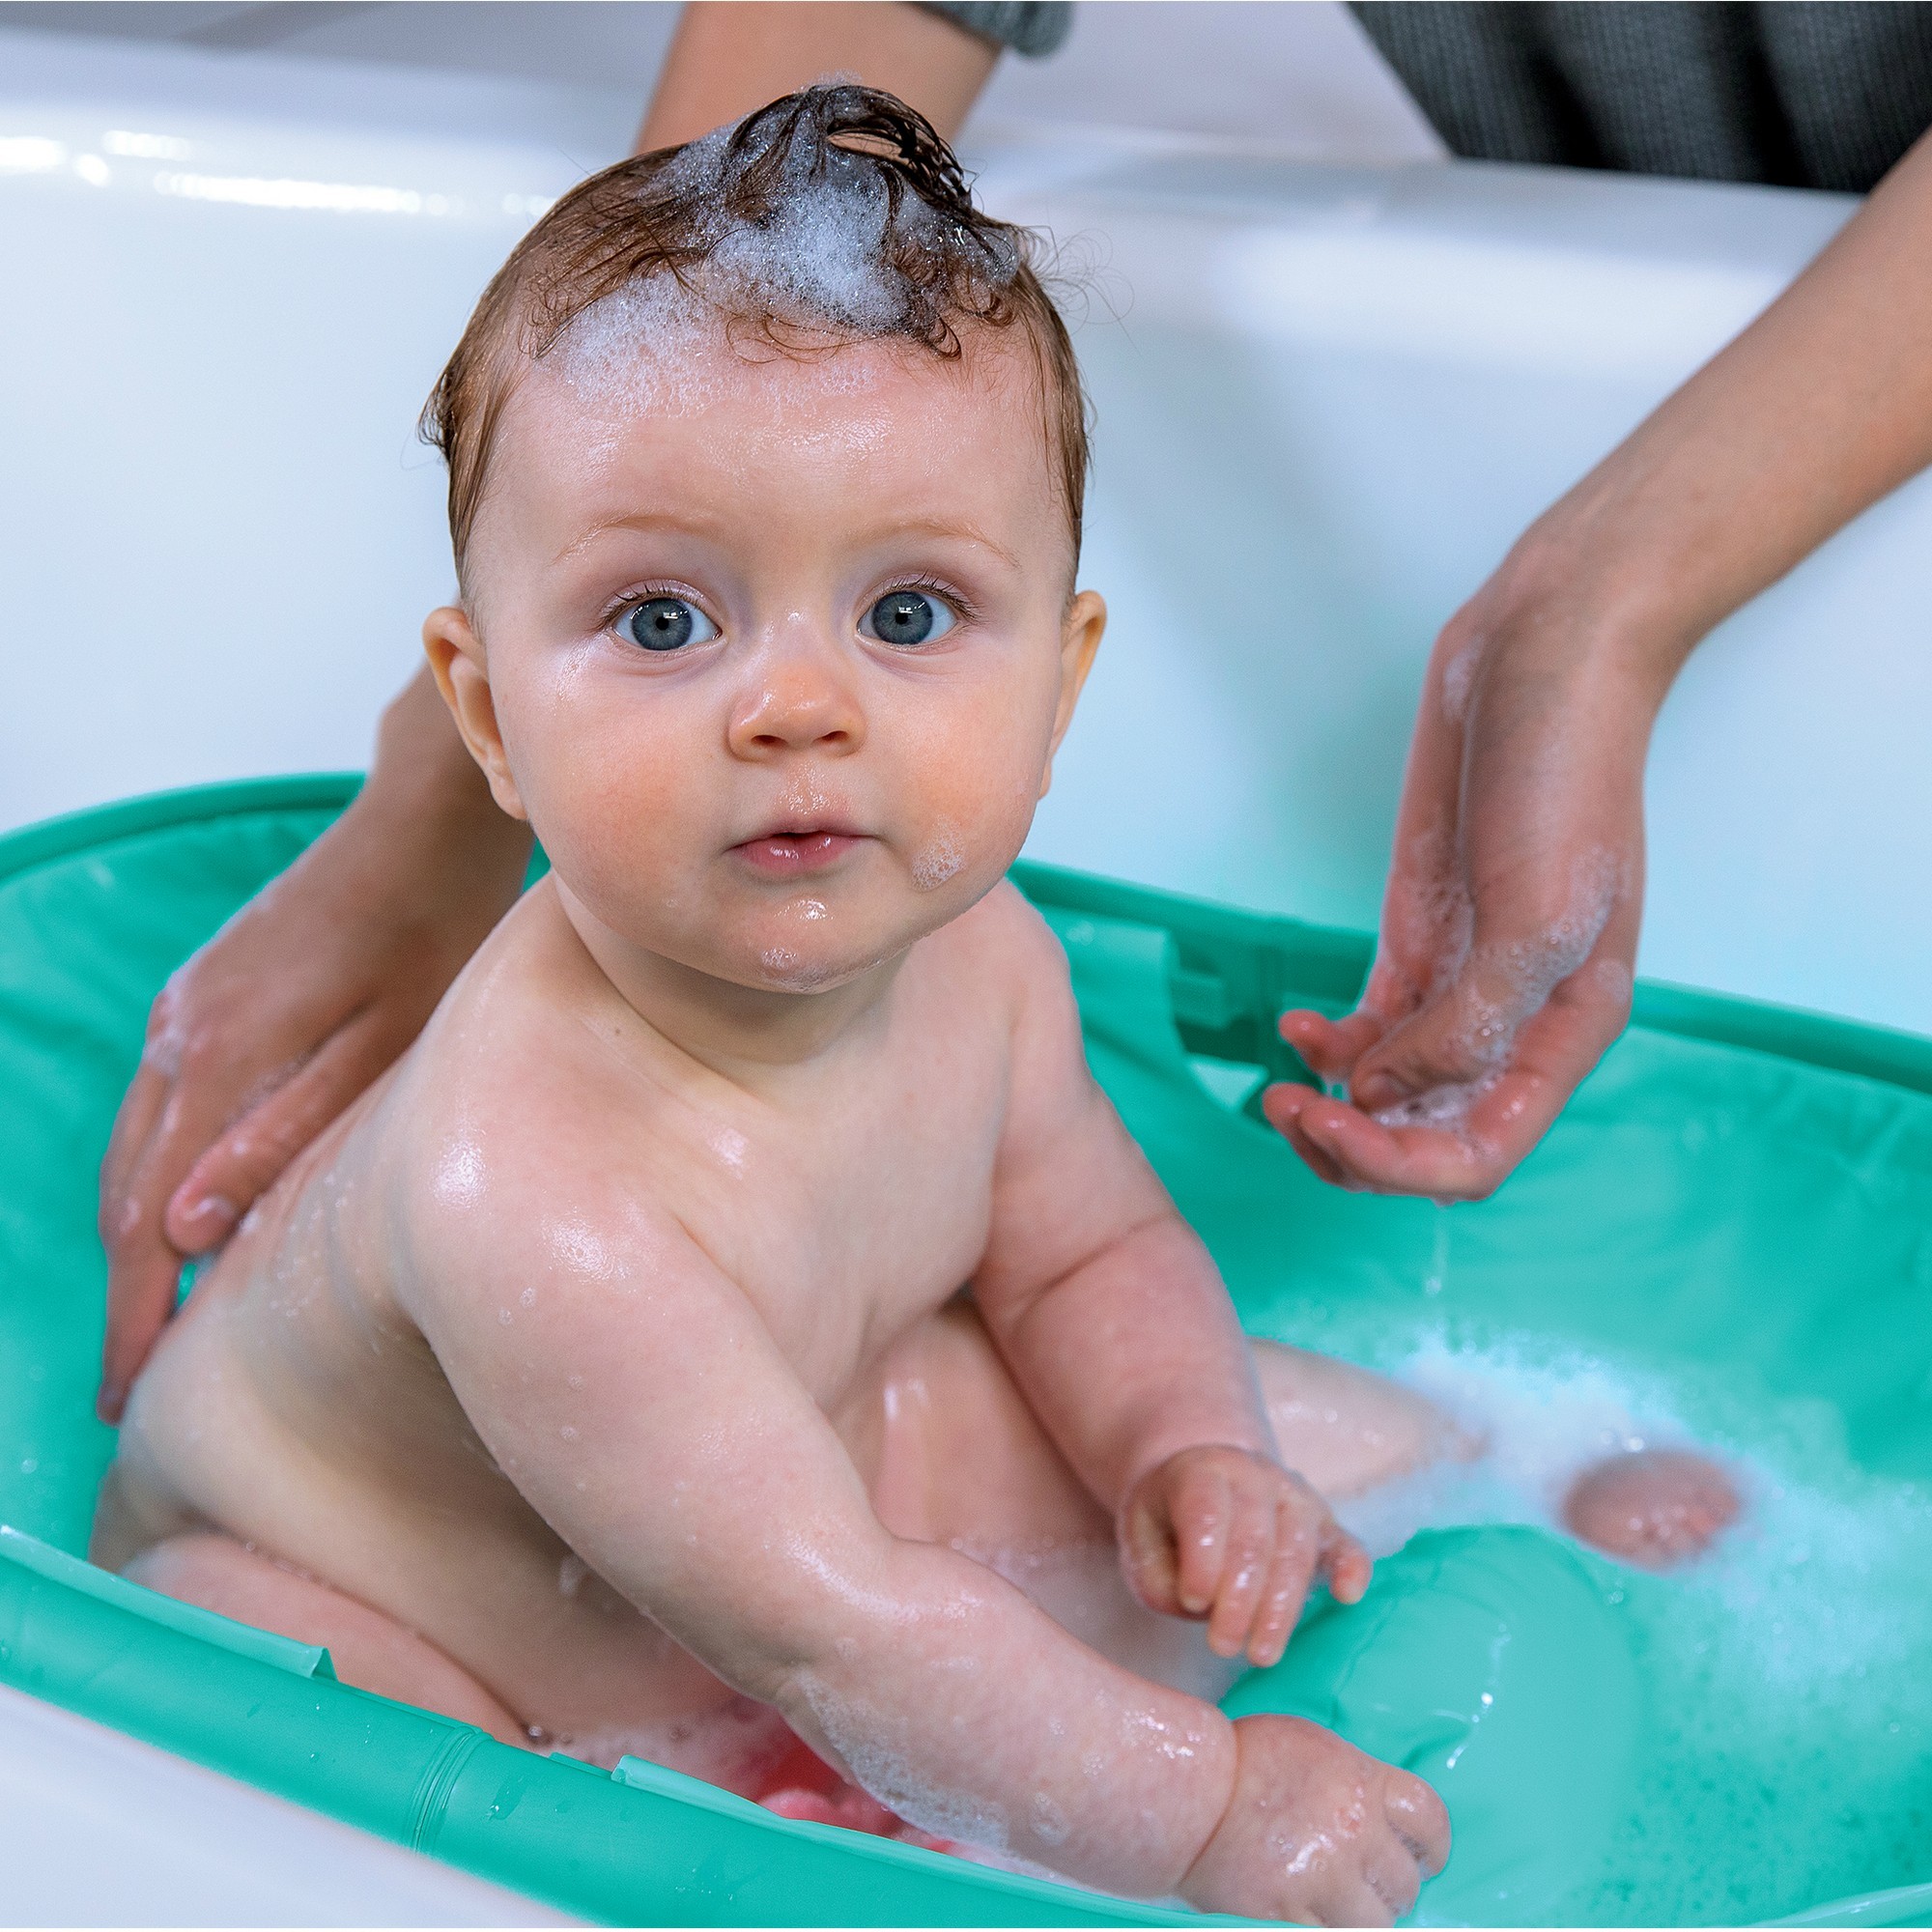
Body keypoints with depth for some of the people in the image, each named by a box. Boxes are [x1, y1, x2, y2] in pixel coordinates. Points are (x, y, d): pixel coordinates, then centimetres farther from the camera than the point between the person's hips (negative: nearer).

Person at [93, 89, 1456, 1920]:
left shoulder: (974, 956, -19)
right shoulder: (531, 1200, -43)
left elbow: (1086, 1252, -1)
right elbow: (823, 1634, -36)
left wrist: (1184, 1448, -21)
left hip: (814, 1418, 5)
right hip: (332, 1586, -4)